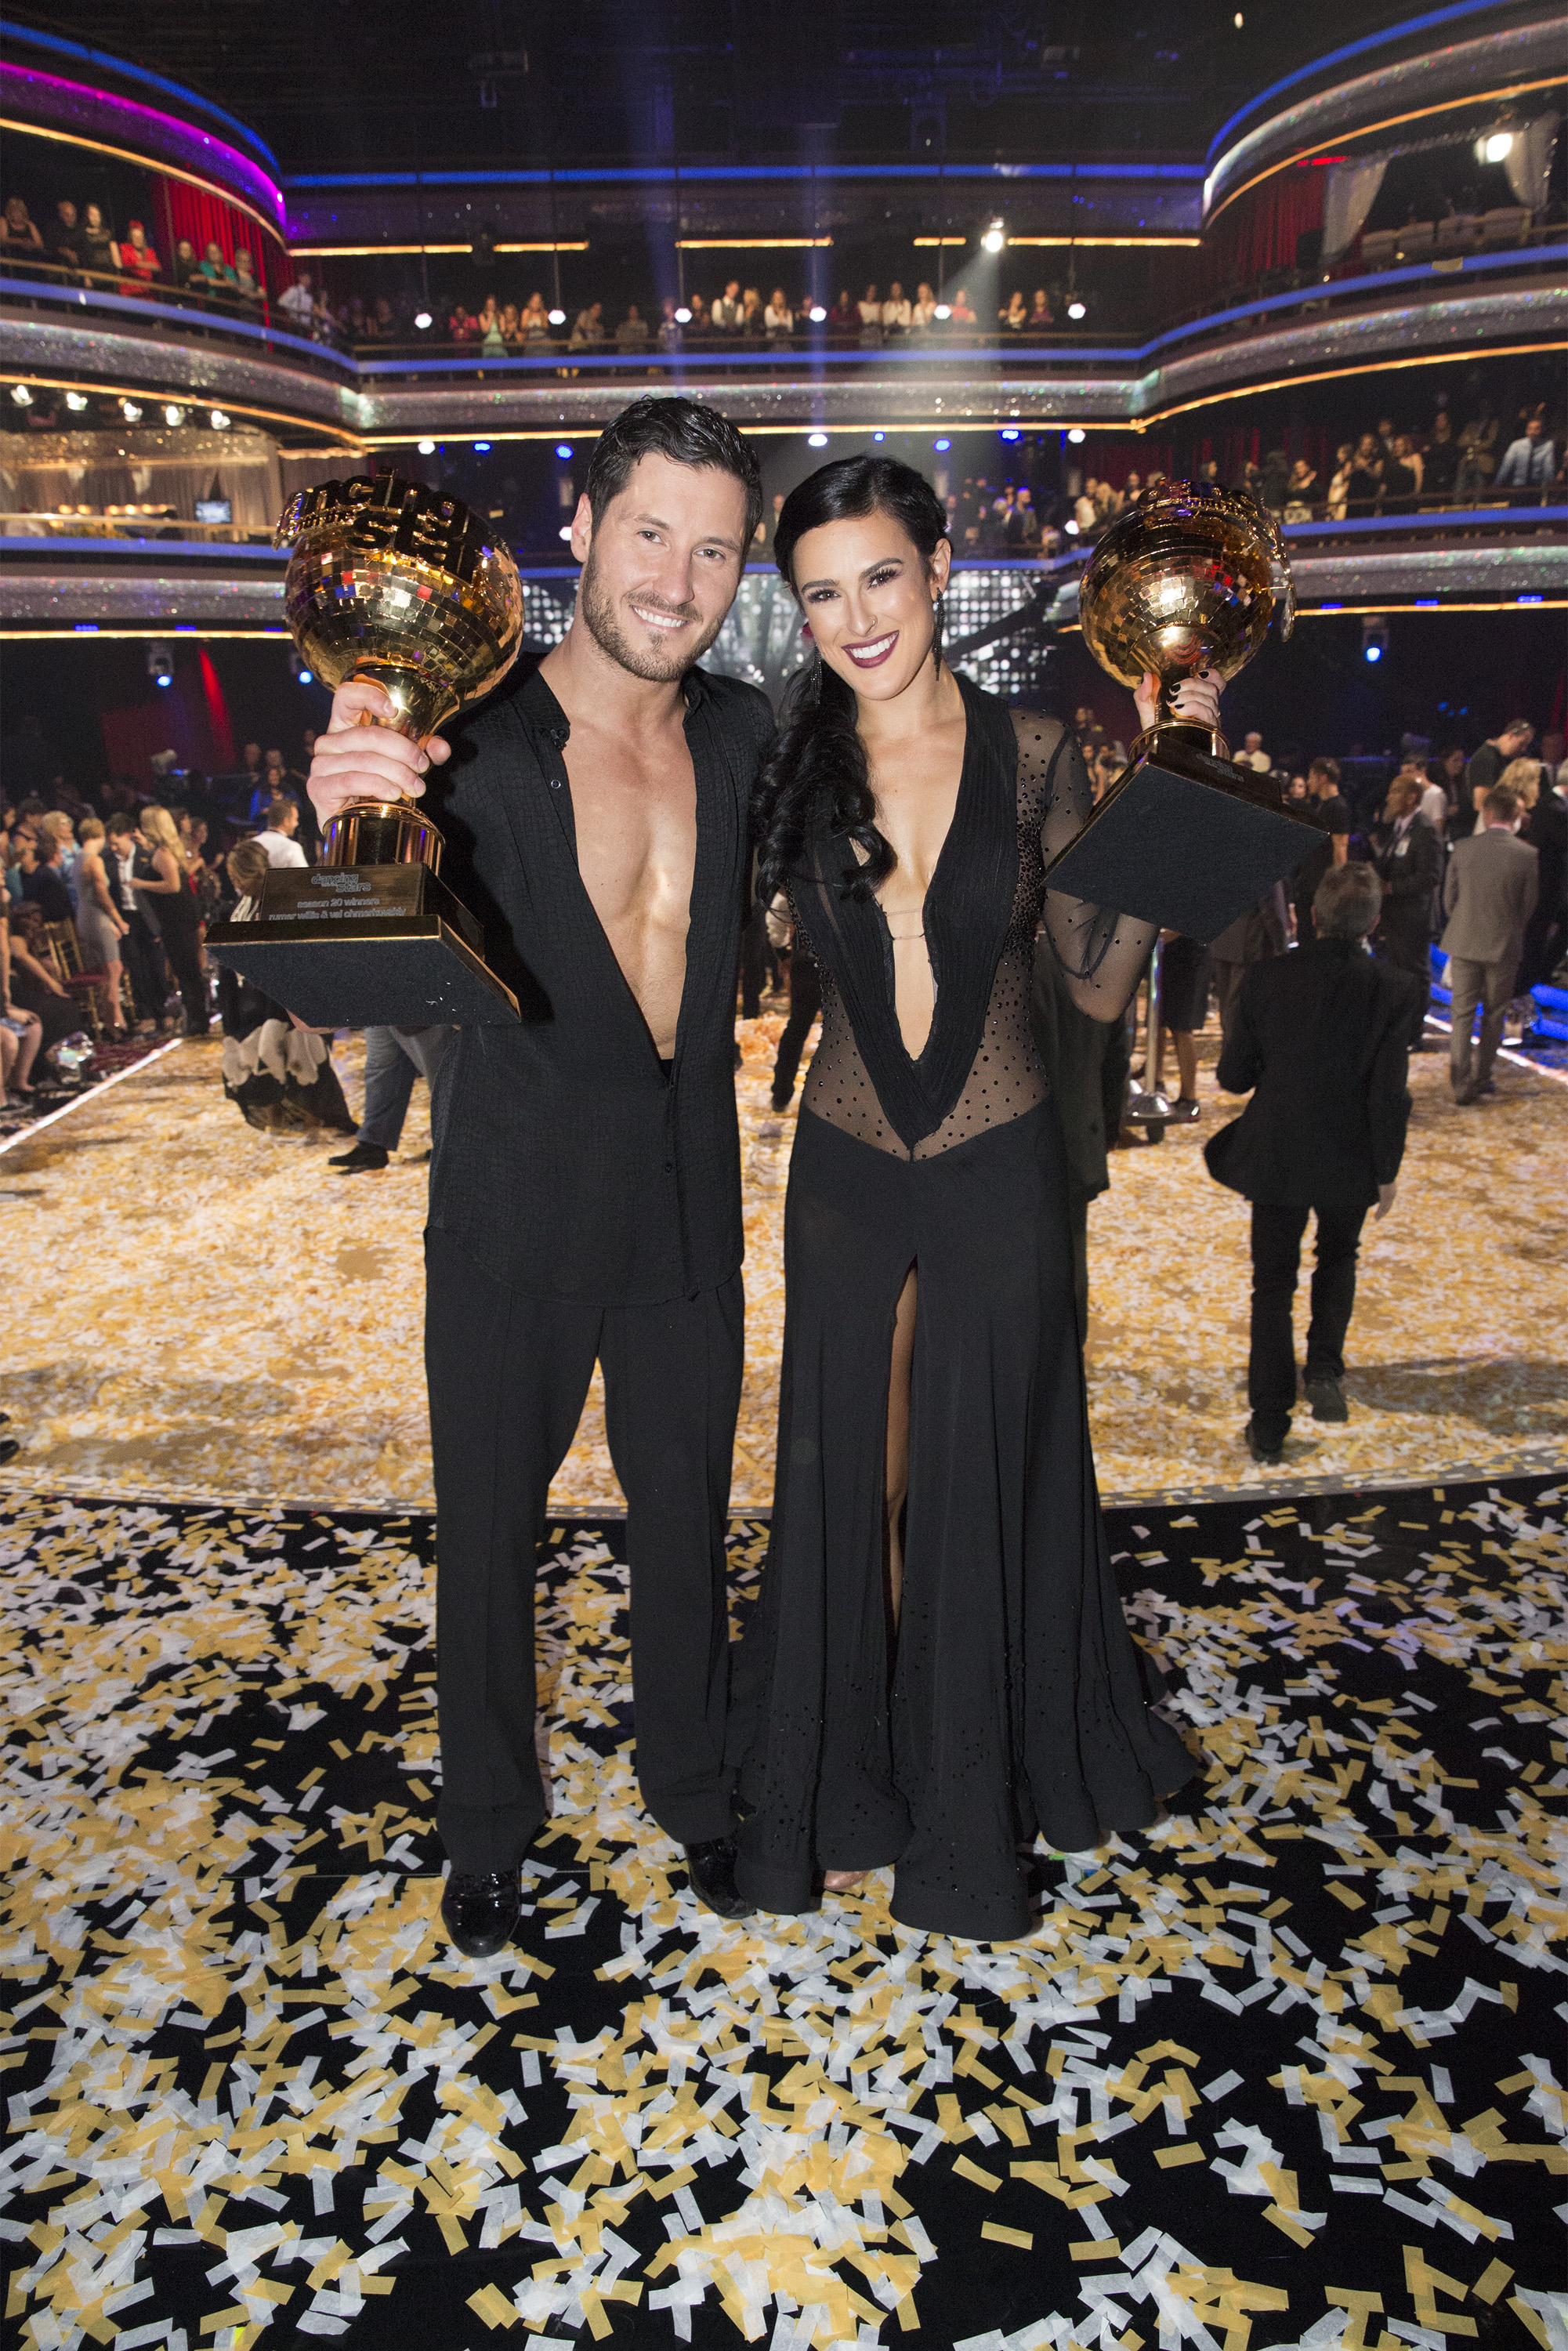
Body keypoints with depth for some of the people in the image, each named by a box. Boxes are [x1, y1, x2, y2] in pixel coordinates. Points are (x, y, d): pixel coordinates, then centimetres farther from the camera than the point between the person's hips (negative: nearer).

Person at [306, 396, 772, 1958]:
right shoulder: (475, 747, -15)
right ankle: (488, 1827, 40)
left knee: (685, 1512, 18)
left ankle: (692, 1791, 43)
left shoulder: (746, 736, -2)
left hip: (688, 1201, 3)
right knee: (488, 1527, 14)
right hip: (513, 1206, -3)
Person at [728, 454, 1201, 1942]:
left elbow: (1101, 984, -2)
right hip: (846, 1171, 1)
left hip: (999, 1171, -1)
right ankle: (849, 1780, 39)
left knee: (984, 1479, 12)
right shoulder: (788, 762, -1)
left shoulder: (1032, 756, -3)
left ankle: (976, 1796, 37)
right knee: (847, 1476, 14)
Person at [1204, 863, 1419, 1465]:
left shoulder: (1266, 979, -12)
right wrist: (1387, 1171, -1)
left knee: (1273, 1285, 12)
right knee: (1338, 1258, 29)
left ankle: (1268, 1429, 14)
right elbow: (1389, 1094, -14)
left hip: (1275, 1157, 0)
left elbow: (1233, 1076, -7)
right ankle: (1324, 1370, 14)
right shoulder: (1392, 990, -15)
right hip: (1349, 1161, 0)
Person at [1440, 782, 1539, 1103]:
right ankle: (1481, 1079, 21)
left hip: (1464, 942, 1)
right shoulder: (1527, 855, -9)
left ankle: (1462, 1083, 2)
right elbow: (1529, 906, -1)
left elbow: (1449, 899, 1)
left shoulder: (1463, 848, -6)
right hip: (1505, 945, 0)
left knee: (1462, 1013, 6)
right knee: (1494, 1015, 14)